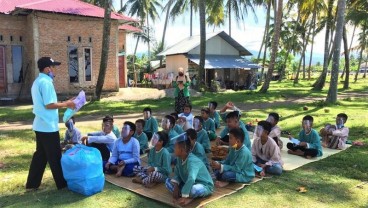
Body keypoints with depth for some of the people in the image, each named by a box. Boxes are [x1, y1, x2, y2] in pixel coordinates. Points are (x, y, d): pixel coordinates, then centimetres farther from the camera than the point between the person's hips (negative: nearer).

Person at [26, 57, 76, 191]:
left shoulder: (37, 82, 15)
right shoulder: (46, 82, -17)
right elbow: (49, 105, -21)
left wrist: (63, 104, 14)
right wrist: (66, 104, -9)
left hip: (40, 125, 10)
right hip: (48, 126, -10)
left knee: (40, 154, 15)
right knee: (55, 156, 2)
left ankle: (32, 184, 21)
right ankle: (62, 183, 13)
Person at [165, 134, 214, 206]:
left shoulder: (192, 161, -32)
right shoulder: (180, 158, -6)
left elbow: (191, 179, -44)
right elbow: (177, 173, 5)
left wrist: (184, 197, -42)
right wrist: (176, 186, -12)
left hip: (205, 186, -8)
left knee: (193, 189, -42)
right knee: (168, 181, 1)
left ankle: (189, 197, -7)